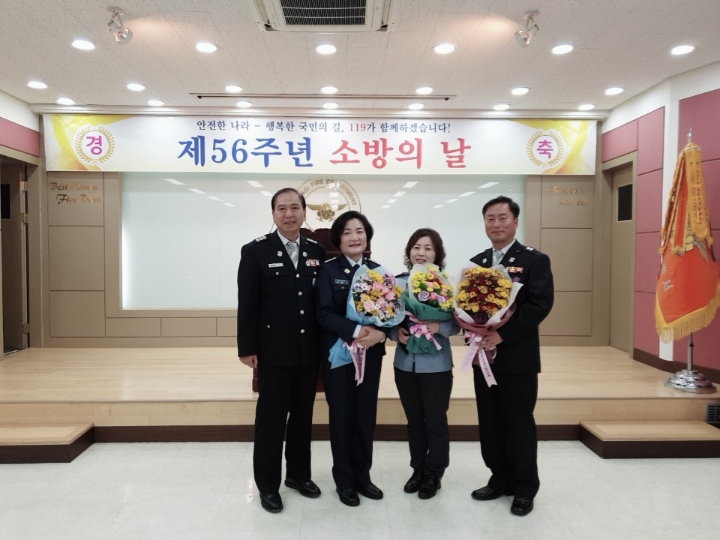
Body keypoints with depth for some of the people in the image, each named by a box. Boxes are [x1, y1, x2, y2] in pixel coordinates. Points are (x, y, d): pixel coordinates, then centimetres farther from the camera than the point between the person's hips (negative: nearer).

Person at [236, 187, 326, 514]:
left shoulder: (317, 251, 6)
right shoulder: (255, 251, -4)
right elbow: (247, 304, -7)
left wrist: (325, 343, 3)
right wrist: (247, 348, -10)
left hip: (309, 351, 4)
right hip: (273, 351, -4)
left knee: (303, 415, 16)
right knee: (271, 418, 7)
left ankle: (298, 474, 33)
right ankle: (267, 484, 23)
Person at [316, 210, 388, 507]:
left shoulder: (377, 270, 6)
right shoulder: (328, 270, -5)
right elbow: (324, 314, -13)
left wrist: (379, 333, -18)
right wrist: (356, 331, -26)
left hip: (371, 353, 4)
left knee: (366, 416, 11)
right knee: (341, 416, 7)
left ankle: (363, 476, 29)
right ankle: (344, 480, 23)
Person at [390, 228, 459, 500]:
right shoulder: (397, 282, 0)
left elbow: (456, 324, -7)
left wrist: (439, 327, -26)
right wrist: (396, 333, -15)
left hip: (436, 365, -3)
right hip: (405, 363, 3)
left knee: (436, 421, 8)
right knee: (414, 420, 16)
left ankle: (434, 475, 27)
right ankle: (417, 469, 33)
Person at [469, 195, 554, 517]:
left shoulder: (535, 260, -5)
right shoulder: (476, 263, 12)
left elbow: (540, 305, -16)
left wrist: (502, 334, -22)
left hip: (518, 357, -5)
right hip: (483, 355, 5)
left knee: (519, 423, 5)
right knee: (490, 423, 13)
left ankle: (525, 488, 22)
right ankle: (500, 479, 29)